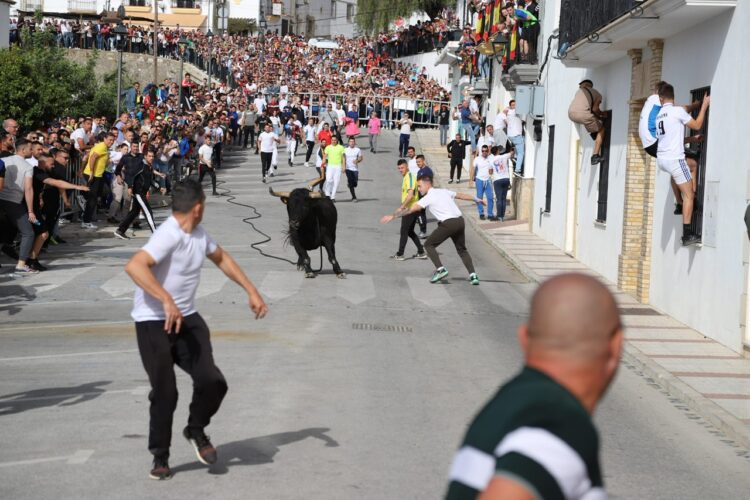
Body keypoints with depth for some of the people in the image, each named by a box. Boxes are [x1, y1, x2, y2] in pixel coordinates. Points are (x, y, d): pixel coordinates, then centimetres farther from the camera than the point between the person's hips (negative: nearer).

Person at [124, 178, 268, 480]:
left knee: (212, 381, -8)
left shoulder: (199, 234, 5)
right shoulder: (169, 235, -23)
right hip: (153, 322, -7)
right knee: (164, 393, -5)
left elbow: (221, 258, 23)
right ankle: (160, 458, 16)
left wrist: (251, 291, 18)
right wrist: (166, 301, -46)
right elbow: (134, 266, -37)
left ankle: (196, 431, 20)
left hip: (187, 319, 7)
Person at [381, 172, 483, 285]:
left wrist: (392, 216, -9)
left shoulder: (428, 198, -3)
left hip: (448, 223, -7)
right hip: (460, 221, 7)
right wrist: (476, 199, 44)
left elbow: (411, 209, -9)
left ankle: (440, 269, -4)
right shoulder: (444, 191, 17)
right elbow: (461, 195, 29)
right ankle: (473, 275, 11)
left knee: (429, 245, 7)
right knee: (462, 249, 21)